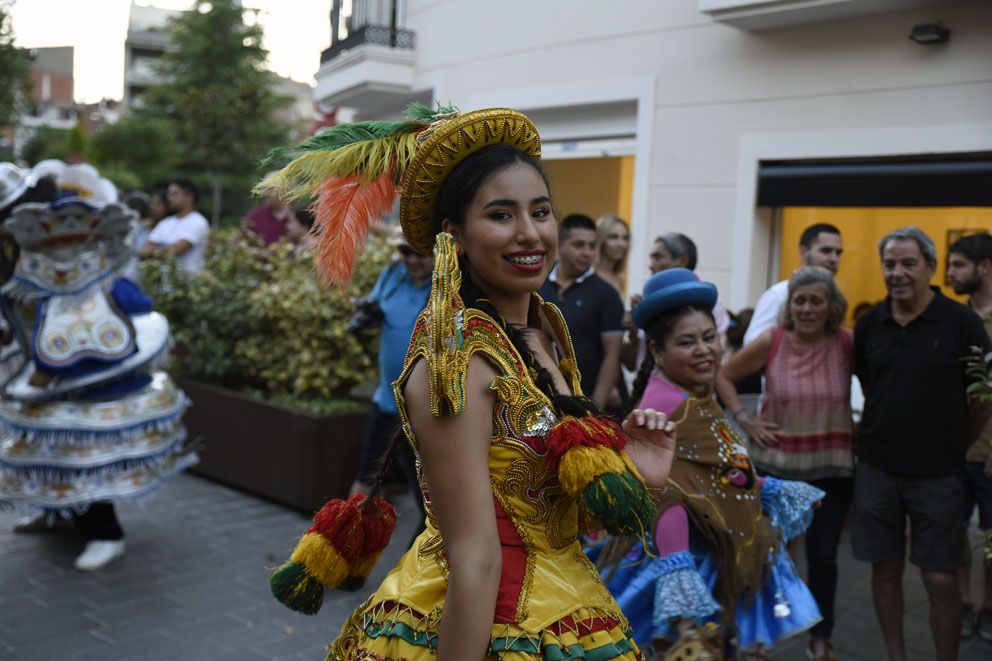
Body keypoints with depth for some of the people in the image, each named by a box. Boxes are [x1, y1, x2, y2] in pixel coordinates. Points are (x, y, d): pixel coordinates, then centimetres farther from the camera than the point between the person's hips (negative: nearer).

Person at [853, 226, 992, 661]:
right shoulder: (869, 325, 2)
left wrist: (954, 447, 6)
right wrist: (880, 435, 12)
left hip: (937, 475, -3)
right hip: (876, 469, 3)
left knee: (941, 580, 1)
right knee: (885, 571, 11)